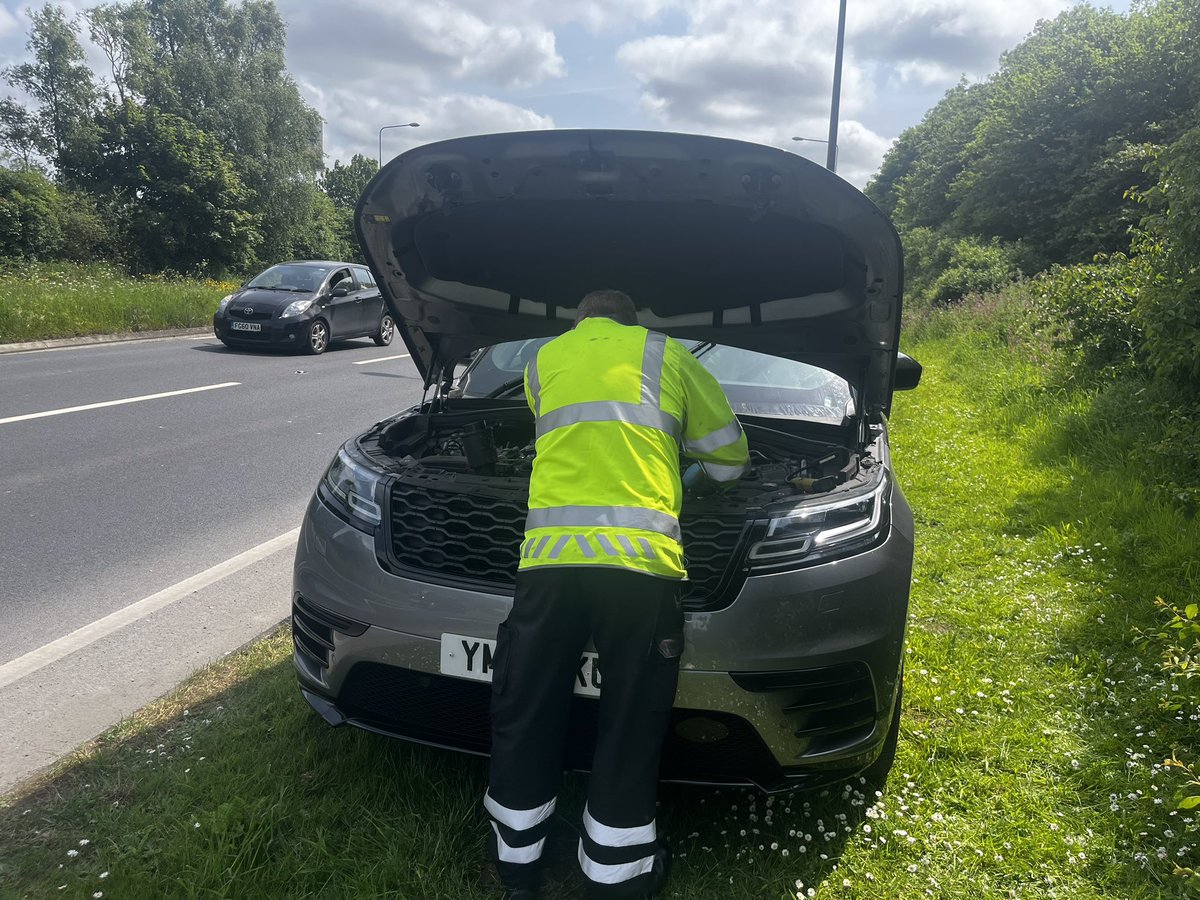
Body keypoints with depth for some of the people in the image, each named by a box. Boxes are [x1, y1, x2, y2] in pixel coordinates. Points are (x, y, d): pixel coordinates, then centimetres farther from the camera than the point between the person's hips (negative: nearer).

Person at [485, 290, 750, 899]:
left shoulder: (542, 360, 24)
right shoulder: (666, 355, 17)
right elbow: (729, 457, 23)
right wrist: (697, 471, 45)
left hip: (550, 557, 2)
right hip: (639, 559, -1)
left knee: (525, 717, 16)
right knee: (632, 729, 12)